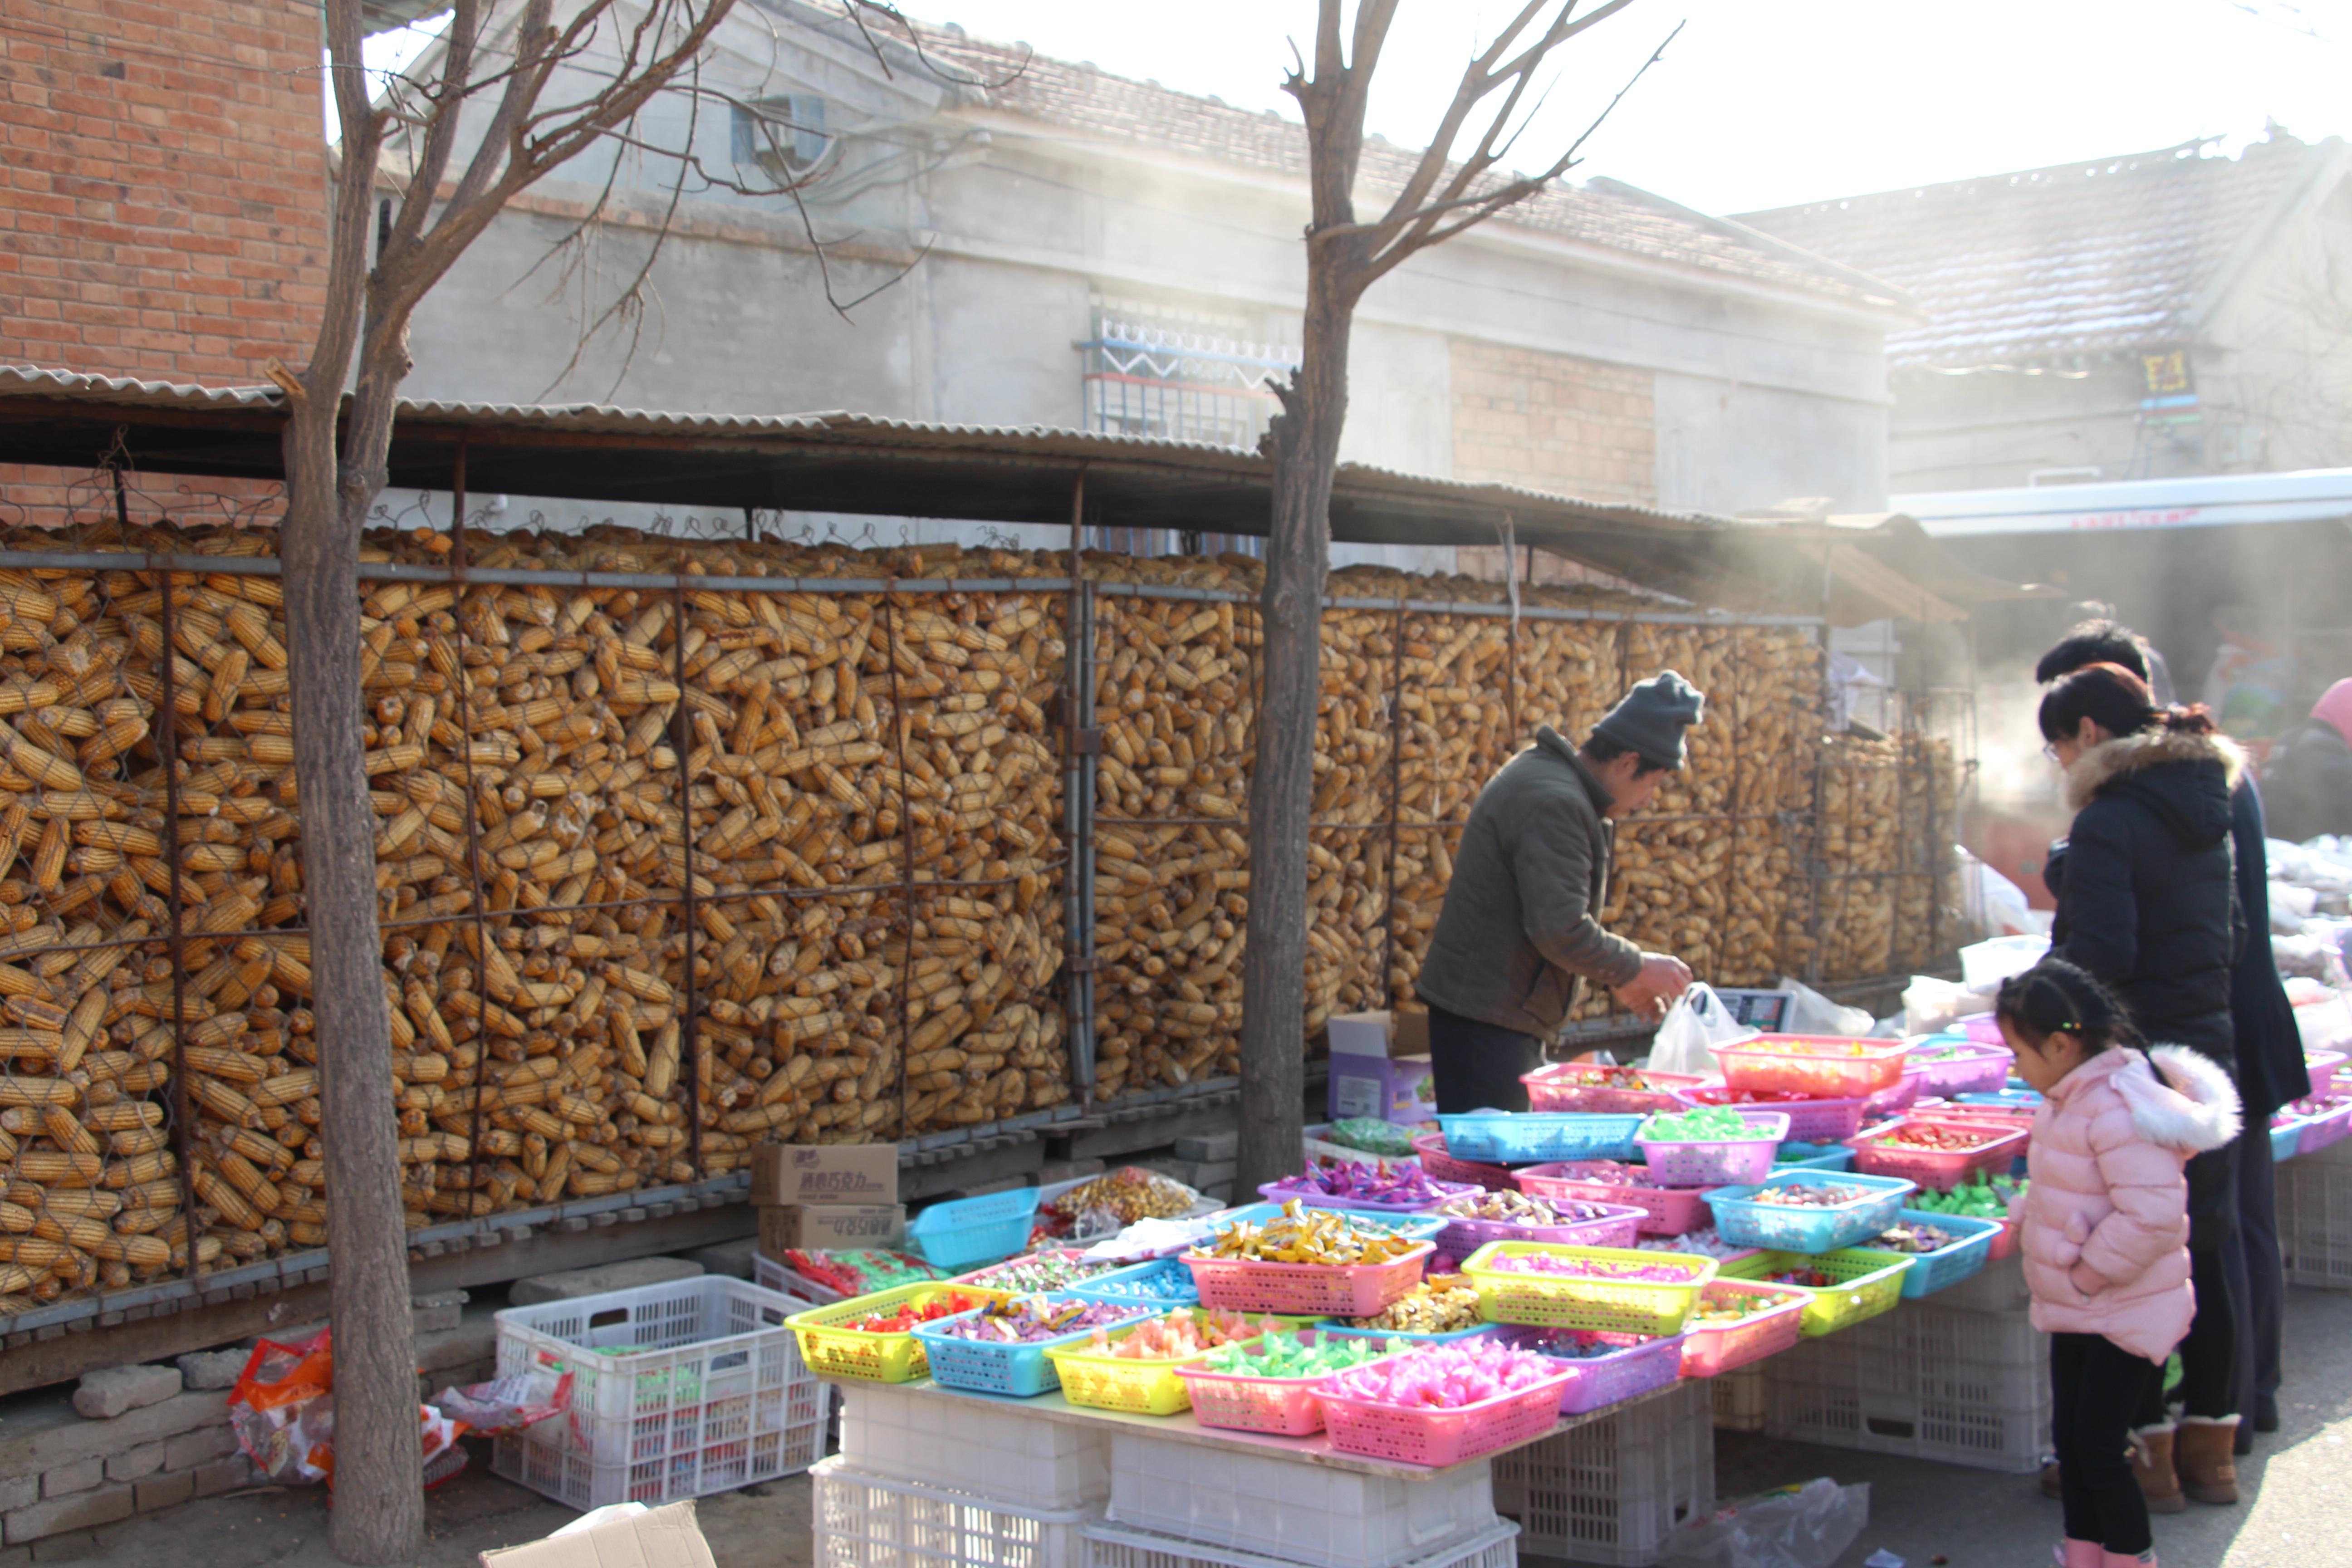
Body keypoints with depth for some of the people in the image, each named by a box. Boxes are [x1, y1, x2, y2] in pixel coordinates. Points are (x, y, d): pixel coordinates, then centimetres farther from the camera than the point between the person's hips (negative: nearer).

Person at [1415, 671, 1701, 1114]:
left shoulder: (1542, 775, 15)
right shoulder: (1555, 803, -19)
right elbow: (1561, 930, -24)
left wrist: (1618, 977, 18)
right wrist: (1637, 969, -11)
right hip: (1484, 1014, -11)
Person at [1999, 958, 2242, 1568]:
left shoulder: (2118, 1109, -25)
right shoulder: (2067, 1099, 6)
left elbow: (2152, 1216, -30)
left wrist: (2089, 1273, -22)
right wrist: (2029, 1215, 7)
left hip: (2124, 1313, -10)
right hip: (2076, 1311, 10)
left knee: (2098, 1449, -3)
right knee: (2070, 1440, 15)